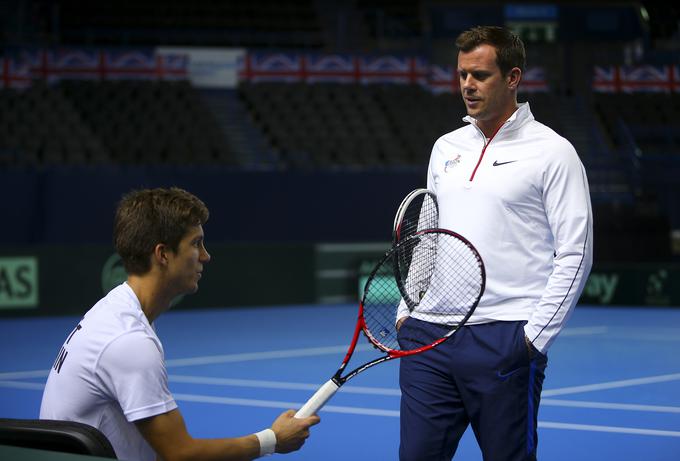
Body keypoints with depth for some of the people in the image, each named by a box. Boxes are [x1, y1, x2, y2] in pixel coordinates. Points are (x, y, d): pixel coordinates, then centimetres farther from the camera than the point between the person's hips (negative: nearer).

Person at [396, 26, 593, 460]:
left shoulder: (552, 152, -3)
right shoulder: (445, 148, 16)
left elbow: (574, 254, -7)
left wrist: (535, 335, -12)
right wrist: (406, 311, 14)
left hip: (504, 341, -5)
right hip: (429, 334, 5)